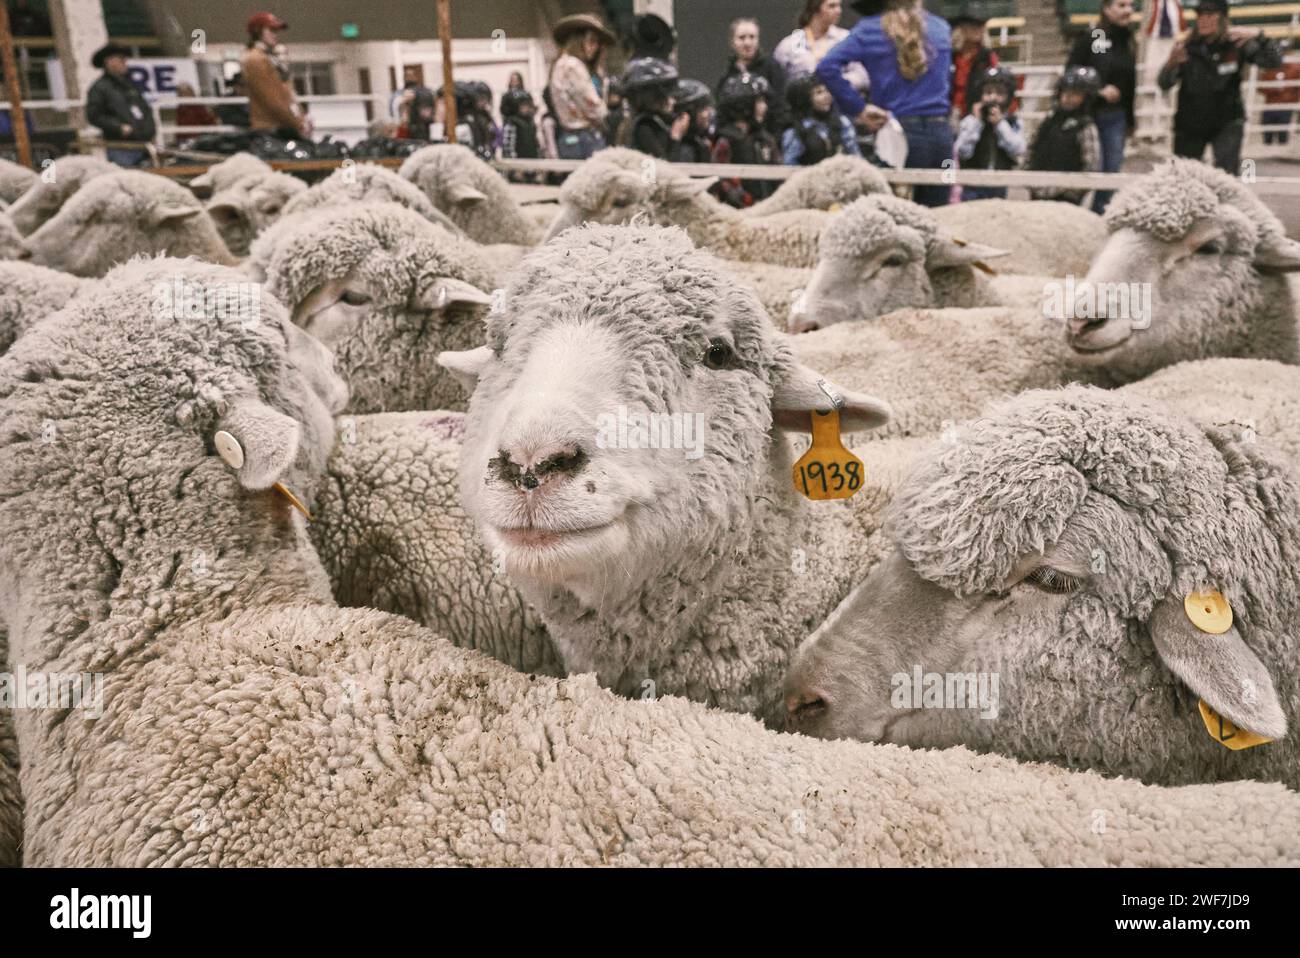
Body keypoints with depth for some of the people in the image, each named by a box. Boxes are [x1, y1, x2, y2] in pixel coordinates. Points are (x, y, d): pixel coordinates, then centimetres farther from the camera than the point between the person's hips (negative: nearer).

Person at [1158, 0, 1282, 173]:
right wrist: (1172, 63, -30)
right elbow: (1164, 84, -9)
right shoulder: (1187, 47, -5)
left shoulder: (1236, 45, -7)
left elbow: (1275, 61, -13)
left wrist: (1258, 36, -29)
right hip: (1190, 125, 2)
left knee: (1227, 177, -13)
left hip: (1226, 123, -2)